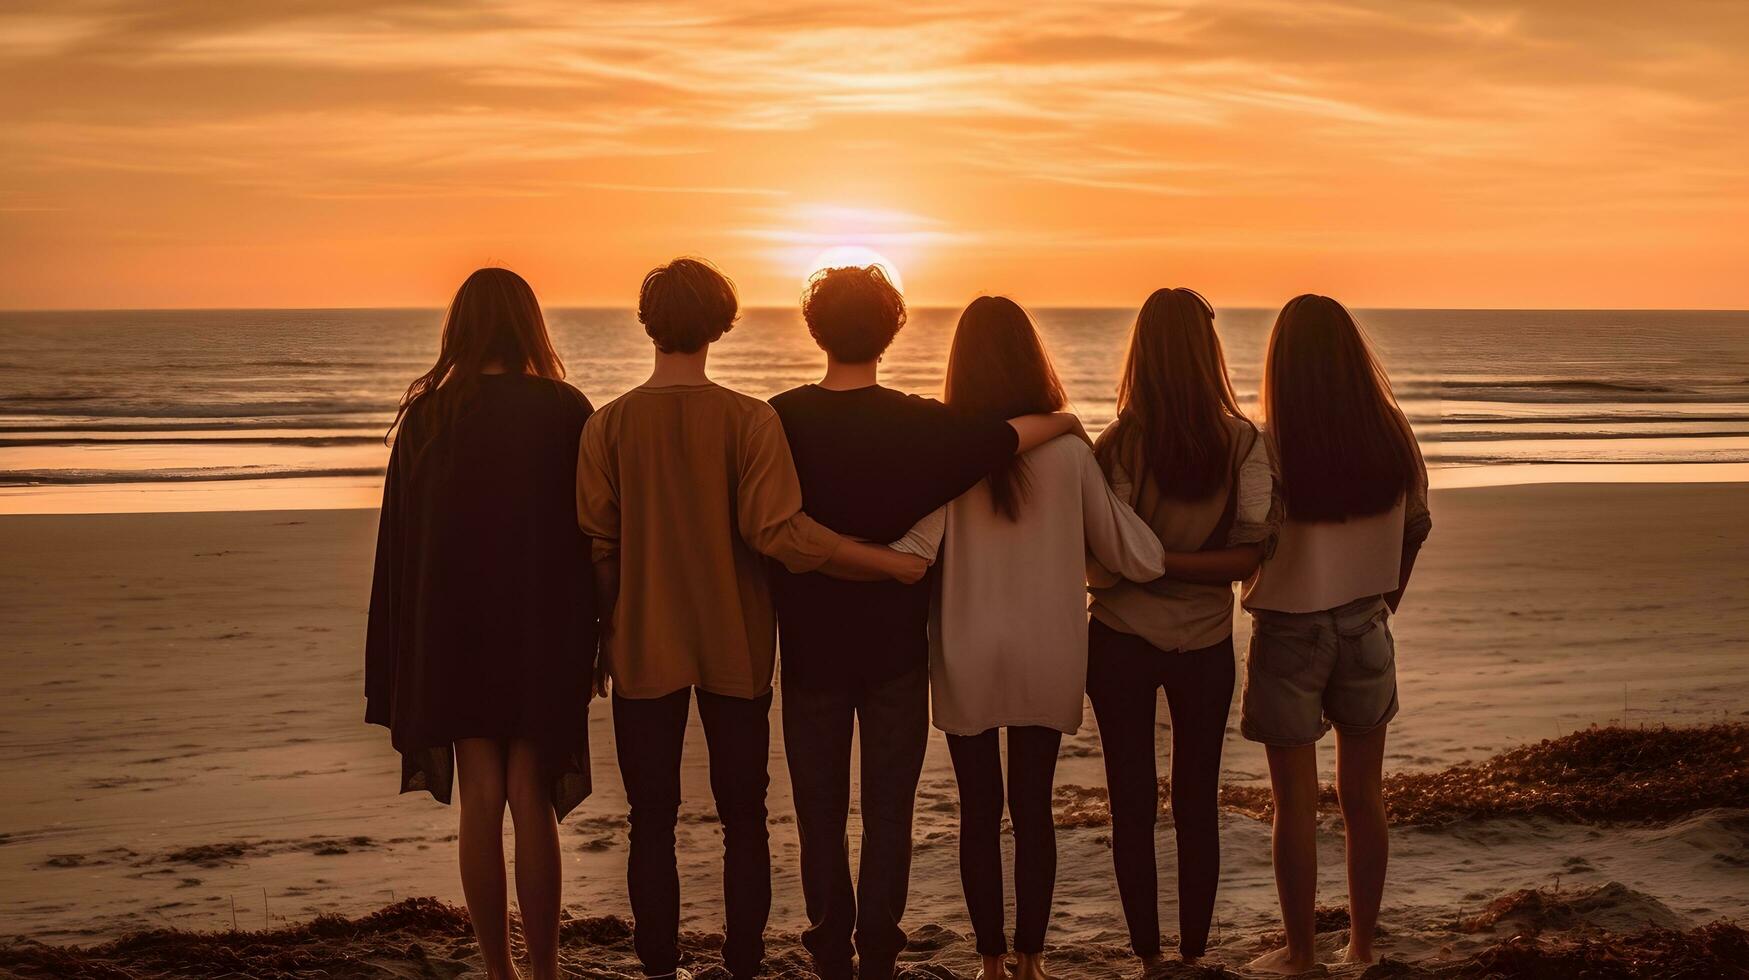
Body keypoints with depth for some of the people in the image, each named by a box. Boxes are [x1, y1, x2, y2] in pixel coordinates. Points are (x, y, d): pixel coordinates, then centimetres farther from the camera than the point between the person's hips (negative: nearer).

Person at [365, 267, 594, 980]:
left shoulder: (426, 415, -2)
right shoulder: (565, 411, -7)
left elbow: (398, 541, 0)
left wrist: (393, 672, 6)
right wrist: (593, 636, 5)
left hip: (453, 628, 1)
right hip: (544, 630, -1)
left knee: (480, 800, 8)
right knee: (532, 801, 5)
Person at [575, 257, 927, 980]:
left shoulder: (608, 424, -5)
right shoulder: (749, 420, -10)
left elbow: (597, 547, -2)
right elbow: (778, 531, -17)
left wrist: (601, 638, 12)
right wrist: (892, 563, -12)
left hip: (642, 650, 1)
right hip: (734, 649, -1)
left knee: (652, 824, 10)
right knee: (743, 822, 11)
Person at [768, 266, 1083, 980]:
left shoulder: (782, 420, -9)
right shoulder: (922, 424, -11)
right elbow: (1011, 438, -14)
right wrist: (1063, 420, 5)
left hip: (810, 647, 1)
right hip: (896, 650, -1)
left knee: (820, 813, 11)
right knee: (888, 812, 8)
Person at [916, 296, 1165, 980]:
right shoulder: (1068, 449, -8)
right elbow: (1136, 558, -6)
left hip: (967, 660, -1)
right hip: (1047, 660, 1)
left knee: (979, 810, 11)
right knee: (1034, 808, 13)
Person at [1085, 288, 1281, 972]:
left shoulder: (1118, 444, -14)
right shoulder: (1244, 443, -10)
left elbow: (1108, 561, -14)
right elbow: (1250, 556, -13)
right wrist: (1178, 564, -7)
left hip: (1120, 644, -1)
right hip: (1205, 644, 2)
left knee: (1132, 805, 9)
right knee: (1198, 804, 15)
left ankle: (1147, 955, 16)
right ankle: (1194, 952, 22)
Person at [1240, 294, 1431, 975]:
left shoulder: (1268, 447, -18)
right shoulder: (1392, 438, -5)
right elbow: (1415, 531, 9)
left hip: (1289, 632, -4)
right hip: (1365, 631, 4)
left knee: (1296, 803, 7)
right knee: (1363, 795, 14)